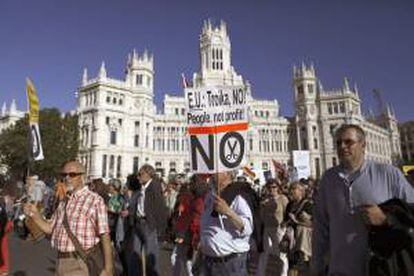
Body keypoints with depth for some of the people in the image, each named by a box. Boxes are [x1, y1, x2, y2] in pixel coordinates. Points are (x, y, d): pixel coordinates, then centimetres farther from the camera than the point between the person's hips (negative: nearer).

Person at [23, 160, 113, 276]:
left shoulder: (95, 200, -14)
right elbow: (50, 228, 17)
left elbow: (104, 236, -17)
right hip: (61, 262, 7)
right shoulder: (63, 203, 9)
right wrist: (35, 214, 0)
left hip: (81, 264, -7)